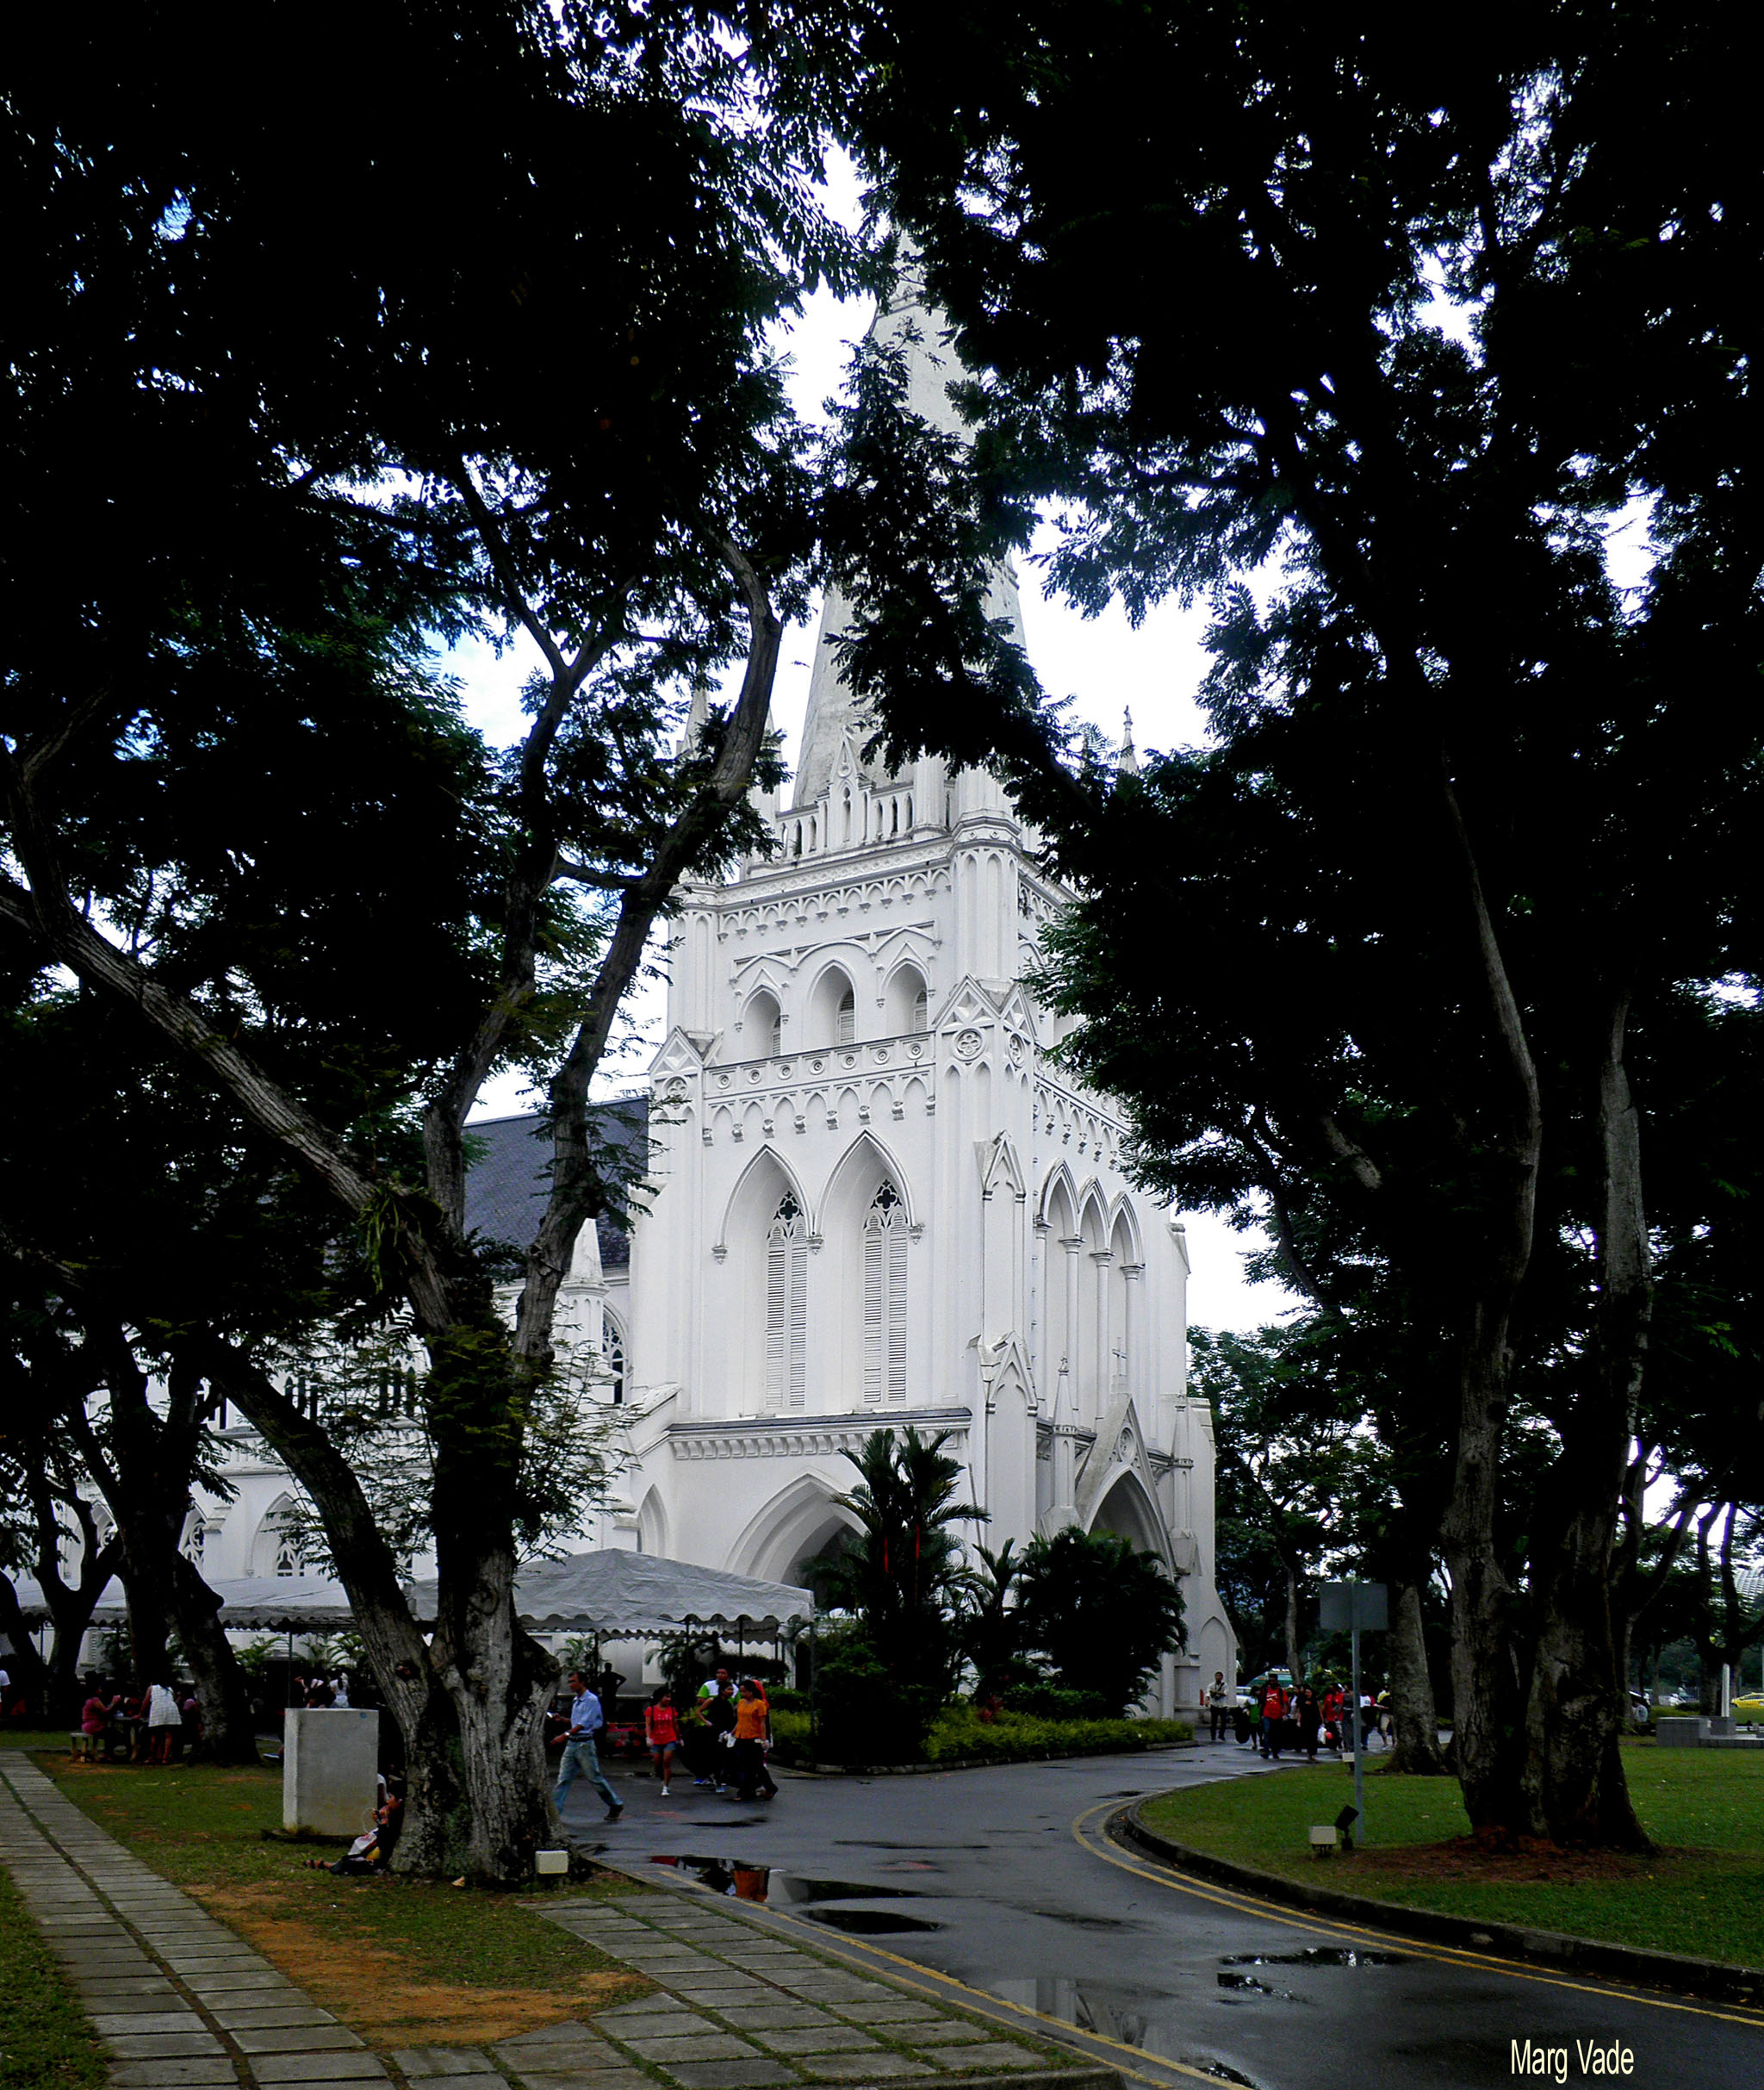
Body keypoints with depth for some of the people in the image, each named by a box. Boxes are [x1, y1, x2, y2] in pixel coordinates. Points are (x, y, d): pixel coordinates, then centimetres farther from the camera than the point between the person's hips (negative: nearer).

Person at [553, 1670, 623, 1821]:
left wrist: (566, 1735, -24)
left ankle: (616, 1805, 14)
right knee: (563, 1778, 0)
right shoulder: (575, 1700, 15)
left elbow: (583, 1724, -19)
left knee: (595, 1778, 0)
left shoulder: (591, 1700, -12)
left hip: (585, 1744, -8)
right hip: (572, 1743, 8)